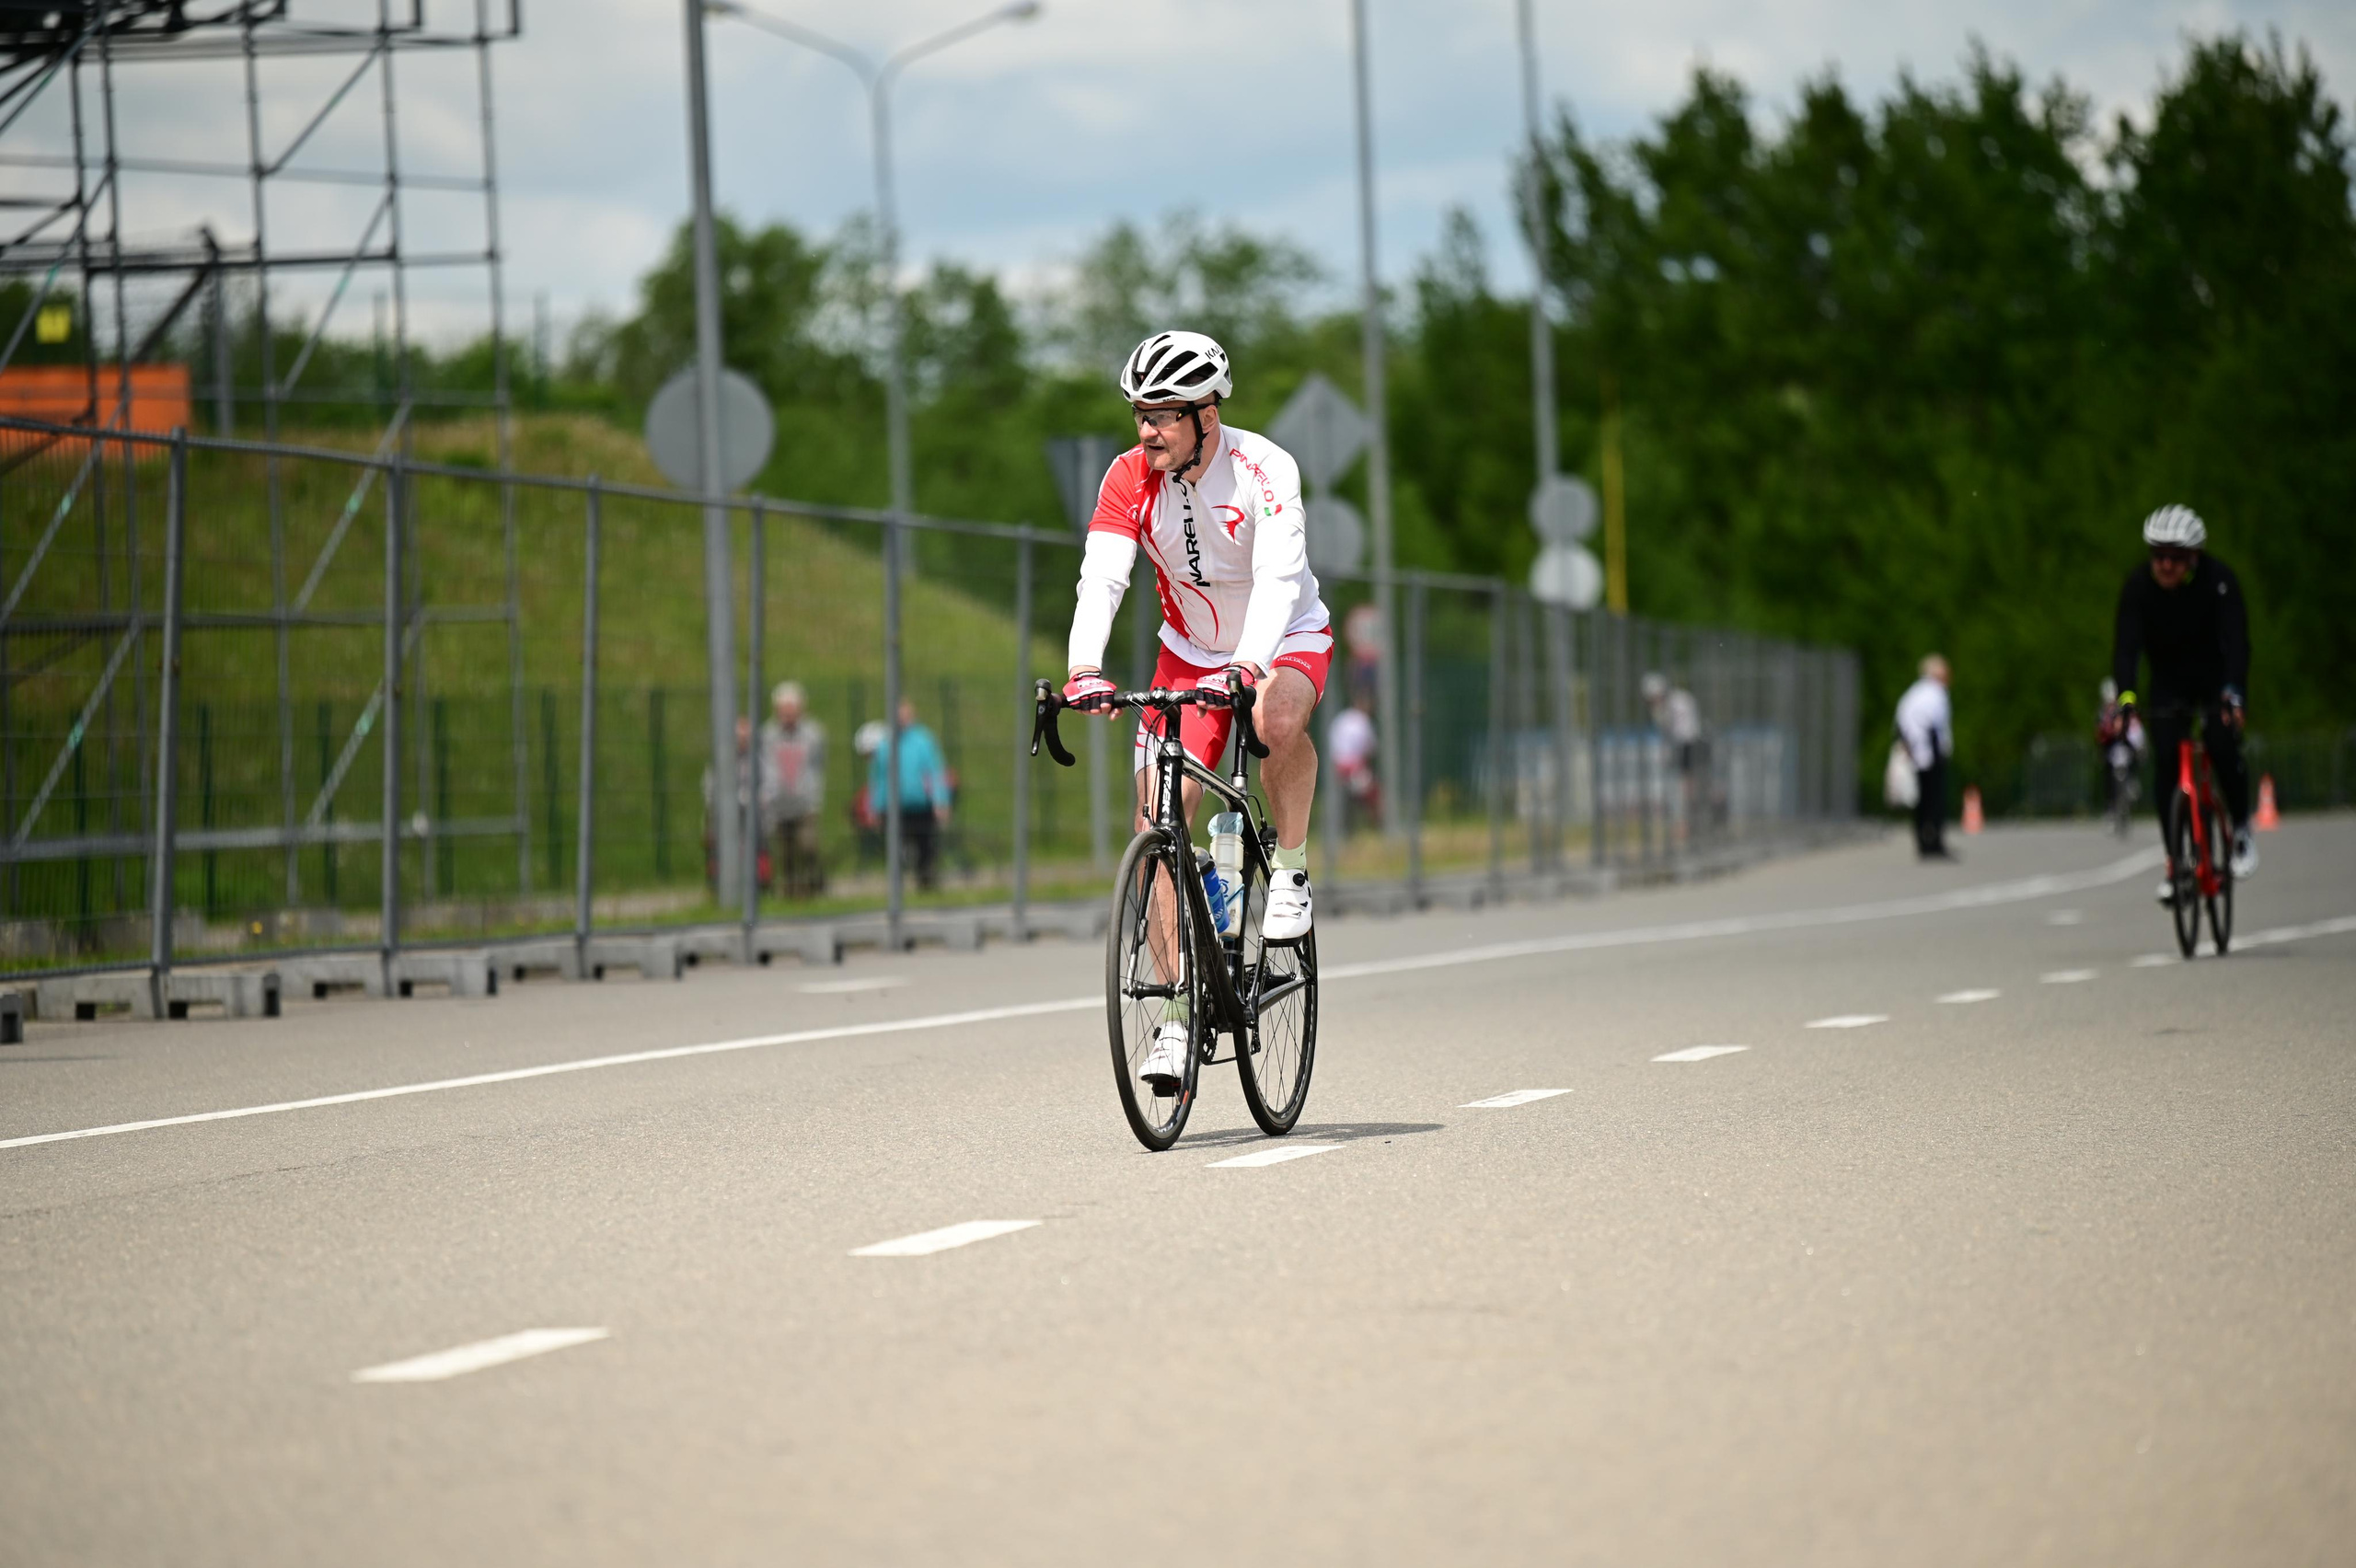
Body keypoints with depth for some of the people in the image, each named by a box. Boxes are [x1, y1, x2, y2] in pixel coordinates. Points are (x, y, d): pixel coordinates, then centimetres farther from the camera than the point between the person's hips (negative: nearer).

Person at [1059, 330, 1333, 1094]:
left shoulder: (1263, 470, -25)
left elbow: (1278, 575, -37)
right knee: (1158, 827, -10)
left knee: (1279, 722, -39)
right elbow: (1101, 577, -26)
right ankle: (1175, 1018, -4)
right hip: (1191, 650, 3)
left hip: (1286, 638, -3)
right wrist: (1085, 670, -44)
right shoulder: (1130, 477, -15)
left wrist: (1248, 666, -54)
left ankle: (1290, 873, -13)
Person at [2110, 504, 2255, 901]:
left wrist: (2233, 692, -51)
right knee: (2165, 763, -13)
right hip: (2169, 684, 2)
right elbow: (2126, 643, -27)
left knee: (2222, 746, -24)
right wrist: (2125, 694, -45)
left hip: (2216, 679, -2)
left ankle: (2241, 827, 0)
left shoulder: (2219, 581, -24)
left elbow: (2235, 639, -34)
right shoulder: (2138, 585, -19)